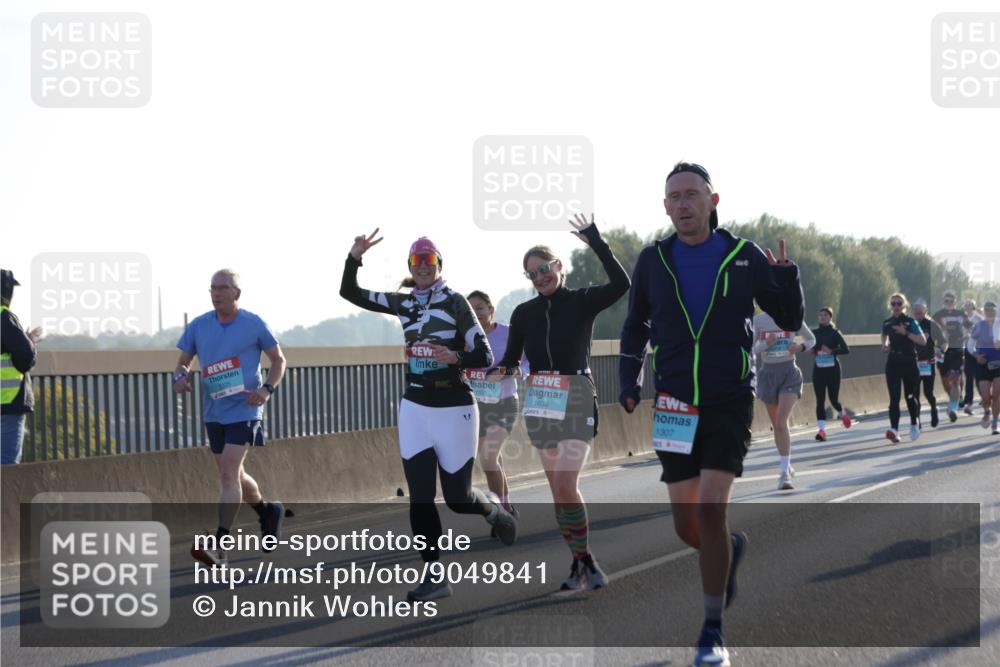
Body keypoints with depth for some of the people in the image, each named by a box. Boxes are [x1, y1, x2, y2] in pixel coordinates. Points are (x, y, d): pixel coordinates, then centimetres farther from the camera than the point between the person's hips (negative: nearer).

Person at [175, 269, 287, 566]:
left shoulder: (254, 324, -6)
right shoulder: (198, 326, 4)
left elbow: (278, 360, 4)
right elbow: (183, 361, 12)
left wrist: (267, 389, -12)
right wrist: (180, 377, -12)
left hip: (244, 410, -6)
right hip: (214, 412, 6)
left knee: (228, 474, -17)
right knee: (233, 475, 16)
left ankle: (219, 546, -19)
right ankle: (268, 511, 43)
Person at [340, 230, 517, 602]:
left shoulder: (455, 303, -8)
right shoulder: (403, 303, 8)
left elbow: (485, 357, -11)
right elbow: (350, 293, 11)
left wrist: (455, 357, -29)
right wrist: (355, 258, -4)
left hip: (454, 410, -4)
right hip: (415, 409, 4)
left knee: (456, 497, 4)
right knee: (420, 496, -3)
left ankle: (494, 510, 37)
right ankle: (434, 576, 1)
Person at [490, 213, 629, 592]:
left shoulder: (582, 302, -5)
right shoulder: (524, 313, 7)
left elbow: (620, 284, -22)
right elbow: (511, 360, 10)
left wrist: (595, 241, -25)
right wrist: (500, 371, -12)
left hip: (576, 400, -5)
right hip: (540, 402, 5)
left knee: (565, 486, -16)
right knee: (559, 487, 6)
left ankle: (584, 560, -2)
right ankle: (582, 561, 15)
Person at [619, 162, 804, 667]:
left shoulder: (744, 257, -1)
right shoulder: (653, 261, 4)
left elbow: (791, 321, 4)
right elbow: (635, 327, 18)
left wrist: (786, 276, -14)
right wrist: (629, 382, 7)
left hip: (729, 403, -3)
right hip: (675, 405, 3)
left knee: (711, 511, -14)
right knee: (687, 524, 3)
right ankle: (730, 549, 40)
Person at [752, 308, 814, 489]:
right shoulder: (757, 320, 0)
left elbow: (811, 339, 13)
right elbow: (750, 350, 0)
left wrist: (800, 347, -9)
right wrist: (765, 345, -19)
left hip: (789, 372, -2)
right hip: (768, 373, 2)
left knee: (782, 421, -20)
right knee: (776, 425, 13)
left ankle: (785, 473, -22)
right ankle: (787, 465, 34)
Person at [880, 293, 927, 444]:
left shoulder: (910, 322, -4)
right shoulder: (887, 323, 7)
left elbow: (923, 340, -13)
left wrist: (906, 333, -22)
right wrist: (884, 345, 8)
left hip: (909, 362, -2)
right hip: (893, 363, 2)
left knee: (910, 396, 8)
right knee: (894, 398, -10)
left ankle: (914, 424, 33)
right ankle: (894, 430, -19)